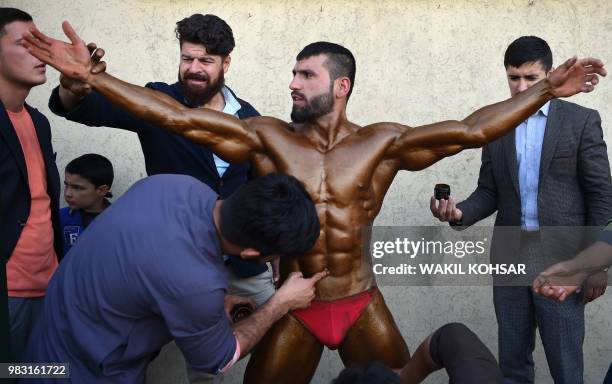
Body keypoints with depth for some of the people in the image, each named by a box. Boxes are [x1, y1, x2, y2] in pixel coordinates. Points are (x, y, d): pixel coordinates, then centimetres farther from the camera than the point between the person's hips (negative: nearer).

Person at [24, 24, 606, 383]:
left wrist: (546, 89, -18)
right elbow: (178, 118, -12)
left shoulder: (381, 143, -7)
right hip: (294, 309, 0)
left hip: (362, 306, 0)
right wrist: (88, 75, -17)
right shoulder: (268, 138, -7)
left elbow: (471, 131, -12)